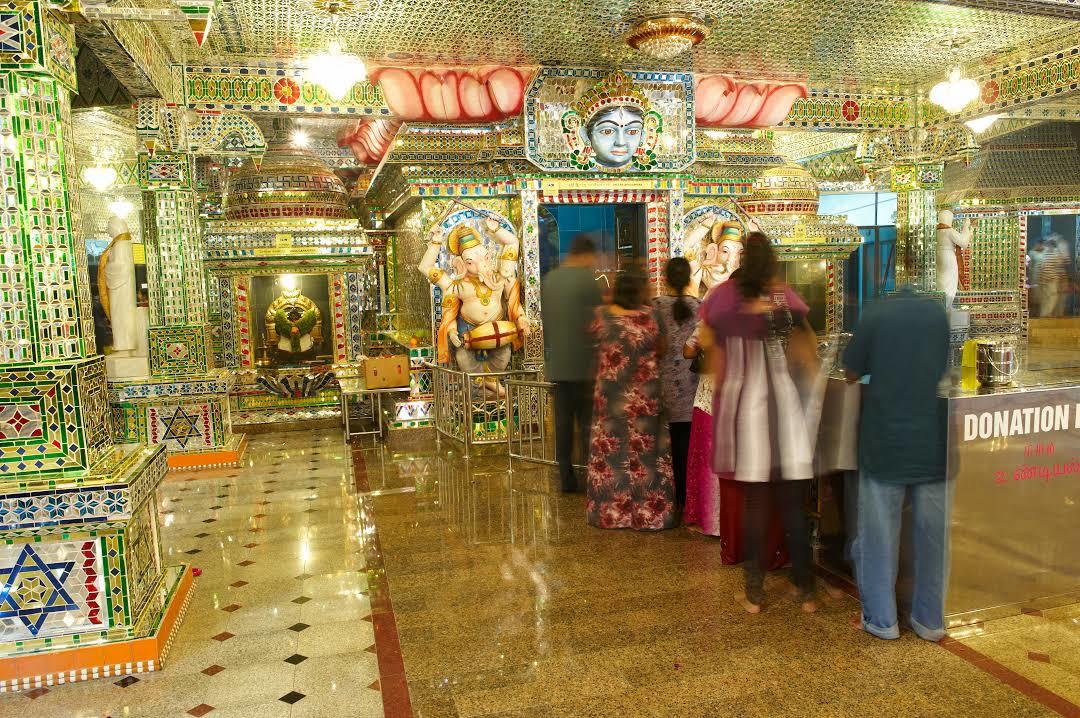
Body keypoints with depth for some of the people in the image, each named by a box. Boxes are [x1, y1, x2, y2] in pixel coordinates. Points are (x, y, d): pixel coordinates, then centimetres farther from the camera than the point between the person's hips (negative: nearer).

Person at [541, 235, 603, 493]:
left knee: (563, 422, 9)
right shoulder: (588, 280, -10)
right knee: (587, 422, 1)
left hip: (556, 364, 5)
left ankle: (566, 478, 14)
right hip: (584, 364, -5)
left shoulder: (548, 279, 9)